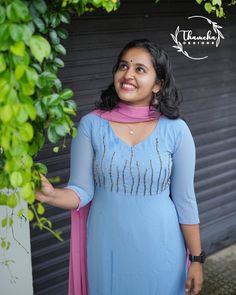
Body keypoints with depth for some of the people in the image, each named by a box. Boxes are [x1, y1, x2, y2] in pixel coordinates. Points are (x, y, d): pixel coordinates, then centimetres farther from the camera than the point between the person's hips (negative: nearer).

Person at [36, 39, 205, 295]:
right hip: (107, 249, 1)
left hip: (159, 250, 0)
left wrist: (196, 259, 0)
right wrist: (51, 195, -28)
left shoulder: (176, 130, -9)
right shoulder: (91, 124, -8)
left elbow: (185, 200, -4)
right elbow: (82, 191, -8)